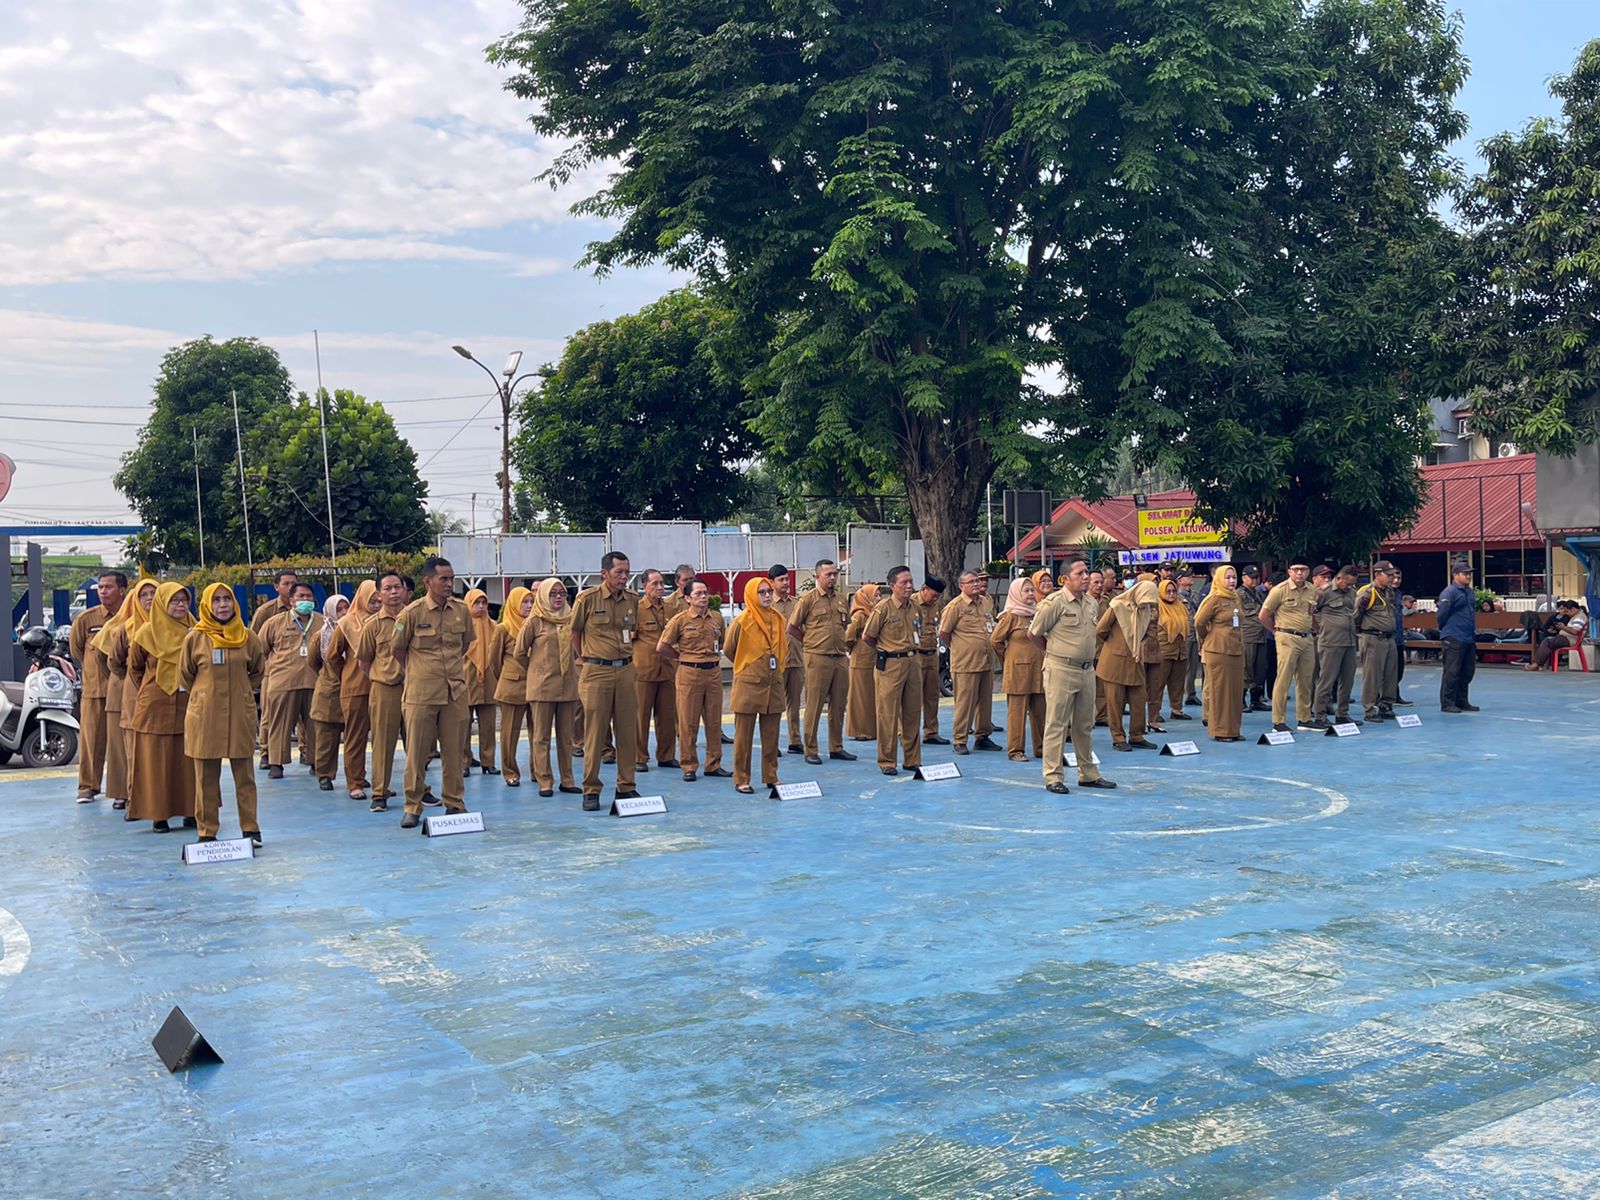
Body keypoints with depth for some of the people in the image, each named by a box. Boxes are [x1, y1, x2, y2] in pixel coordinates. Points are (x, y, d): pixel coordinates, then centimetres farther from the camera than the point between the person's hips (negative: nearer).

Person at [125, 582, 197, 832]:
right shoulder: (147, 633, -1)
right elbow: (134, 667, 12)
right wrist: (147, 692, 10)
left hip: (187, 705, 2)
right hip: (155, 707, -2)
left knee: (189, 759, 4)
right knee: (156, 761, 0)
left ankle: (190, 810, 12)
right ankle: (158, 814, 4)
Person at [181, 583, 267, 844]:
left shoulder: (247, 638, 3)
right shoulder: (195, 638, -1)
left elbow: (258, 671, 15)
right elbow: (185, 676, 10)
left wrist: (241, 691, 7)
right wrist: (206, 695, 8)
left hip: (240, 715, 1)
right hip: (204, 715, -1)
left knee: (245, 776, 5)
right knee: (206, 778, 4)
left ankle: (250, 829, 13)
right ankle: (207, 832, 12)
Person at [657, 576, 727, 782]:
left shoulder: (717, 618, 7)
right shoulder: (680, 620, -5)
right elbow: (661, 647, 0)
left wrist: (712, 656, 13)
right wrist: (683, 657, 9)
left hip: (714, 672, 4)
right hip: (689, 673, -4)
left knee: (714, 720, 8)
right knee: (688, 722, 0)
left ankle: (714, 764, 18)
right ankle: (689, 766, 8)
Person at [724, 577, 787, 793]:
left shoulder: (779, 619, 5)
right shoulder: (742, 621, -10)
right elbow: (729, 650, 3)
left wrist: (776, 666, 12)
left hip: (774, 685, 5)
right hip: (748, 685, -5)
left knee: (771, 735, 10)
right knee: (744, 736, 2)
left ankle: (770, 777, 20)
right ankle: (741, 780, 9)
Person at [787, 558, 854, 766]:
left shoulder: (840, 599, 12)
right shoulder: (808, 599, -5)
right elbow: (791, 628, -3)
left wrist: (844, 646, 14)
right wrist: (810, 644, 2)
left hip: (840, 659, 6)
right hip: (817, 659, -6)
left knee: (838, 705, 10)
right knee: (814, 706, -2)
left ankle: (836, 747, 19)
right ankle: (810, 750, 4)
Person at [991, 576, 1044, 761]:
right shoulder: (1011, 616, -6)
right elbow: (995, 640, -4)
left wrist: (1041, 657, 12)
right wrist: (1009, 658, 4)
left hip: (1038, 670, 6)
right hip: (1017, 670, -6)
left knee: (1040, 711, 8)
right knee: (1017, 711, -3)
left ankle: (1041, 747, 17)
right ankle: (1015, 750, 3)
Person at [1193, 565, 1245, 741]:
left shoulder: (1235, 599, 12)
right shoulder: (1215, 599, -8)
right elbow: (1199, 622, -8)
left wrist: (1239, 642, 15)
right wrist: (1207, 641, 5)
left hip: (1236, 649, 7)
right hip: (1218, 651, -7)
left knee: (1236, 690, 8)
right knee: (1220, 690, -2)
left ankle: (1233, 729, 15)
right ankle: (1220, 731, 3)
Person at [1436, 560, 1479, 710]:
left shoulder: (1470, 592, 14)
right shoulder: (1449, 592, -13)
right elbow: (1441, 614, -13)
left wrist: (1473, 632, 18)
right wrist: (1446, 631, -2)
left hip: (1469, 639, 8)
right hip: (1453, 640, -8)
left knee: (1468, 672, 12)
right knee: (1451, 672, -5)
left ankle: (1461, 701, 22)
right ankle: (1447, 703, 0)